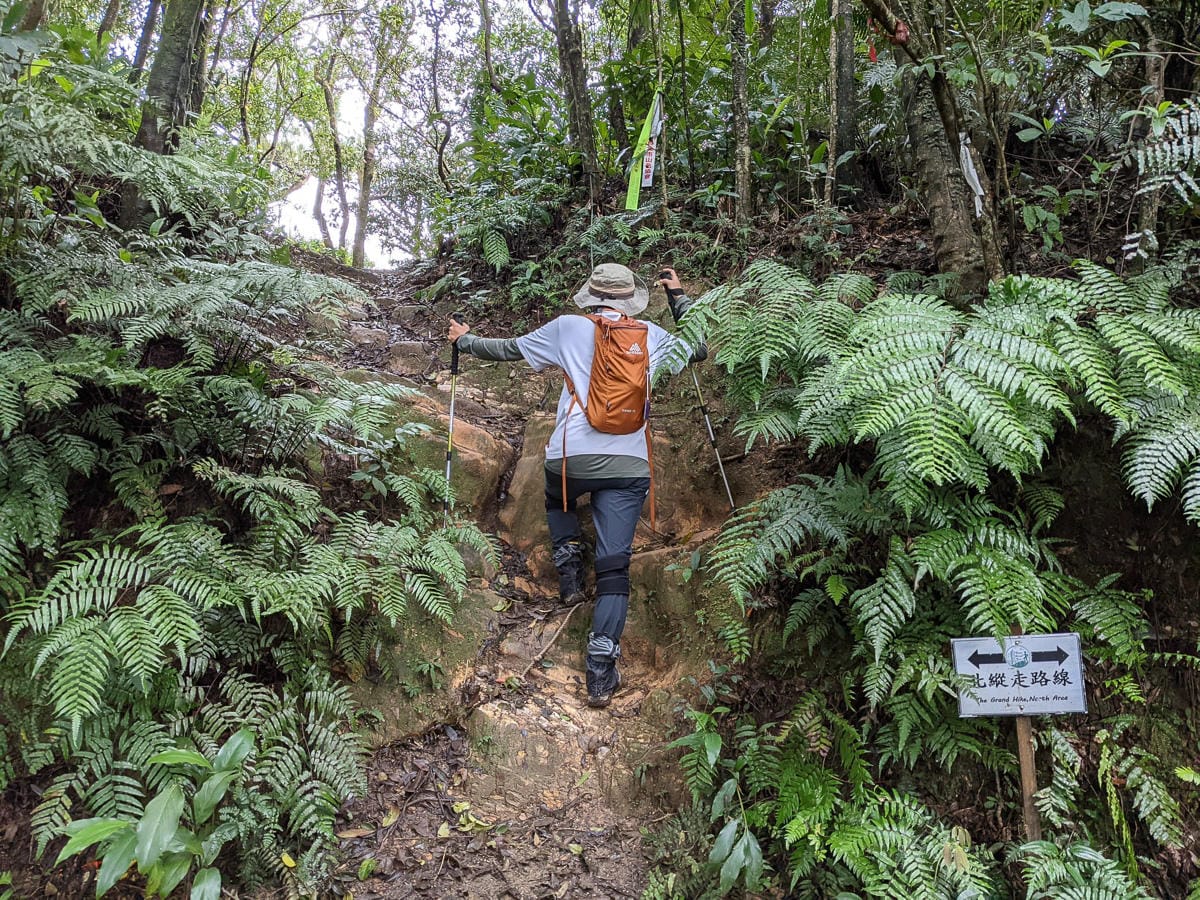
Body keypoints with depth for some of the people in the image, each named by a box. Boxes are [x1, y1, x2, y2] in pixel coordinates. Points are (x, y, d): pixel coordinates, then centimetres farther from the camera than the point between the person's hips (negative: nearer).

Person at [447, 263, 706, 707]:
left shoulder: (568, 327, 7)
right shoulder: (652, 335, 12)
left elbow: (508, 349, 17)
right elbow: (699, 349, 30)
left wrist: (465, 340, 35)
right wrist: (678, 297, 40)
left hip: (570, 457, 0)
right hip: (628, 465, 1)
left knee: (558, 499, 36)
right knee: (614, 566, 1)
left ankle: (570, 574, 18)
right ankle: (602, 672, -6)